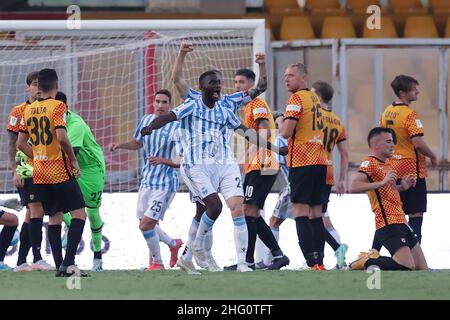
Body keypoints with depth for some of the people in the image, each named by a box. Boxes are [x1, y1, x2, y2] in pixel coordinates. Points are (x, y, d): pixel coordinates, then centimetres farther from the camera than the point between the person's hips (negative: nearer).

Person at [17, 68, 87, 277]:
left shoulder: (29, 110, 8)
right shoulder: (57, 107, -11)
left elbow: (21, 143, 10)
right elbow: (62, 137, -21)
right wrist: (73, 160, -9)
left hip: (39, 173, 6)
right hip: (60, 171, -6)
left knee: (54, 218, 12)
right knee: (79, 214, -2)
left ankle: (59, 266, 8)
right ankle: (68, 262, -14)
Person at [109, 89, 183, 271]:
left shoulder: (175, 128, -14)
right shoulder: (146, 121, 5)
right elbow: (137, 143, 23)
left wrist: (162, 160, -29)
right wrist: (119, 145, 7)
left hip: (165, 183, -7)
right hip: (147, 181, 7)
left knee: (146, 224, -13)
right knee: (146, 224, 13)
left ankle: (157, 262, 6)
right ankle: (174, 244, 38)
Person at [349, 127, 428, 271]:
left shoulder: (387, 164, 21)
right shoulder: (370, 163, -8)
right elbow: (353, 187, -23)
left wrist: (403, 185, 16)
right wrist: (382, 182, -29)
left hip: (401, 223, 10)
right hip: (388, 225, -10)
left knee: (422, 268, 8)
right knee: (407, 266, -22)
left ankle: (374, 257, 16)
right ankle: (367, 262, -4)